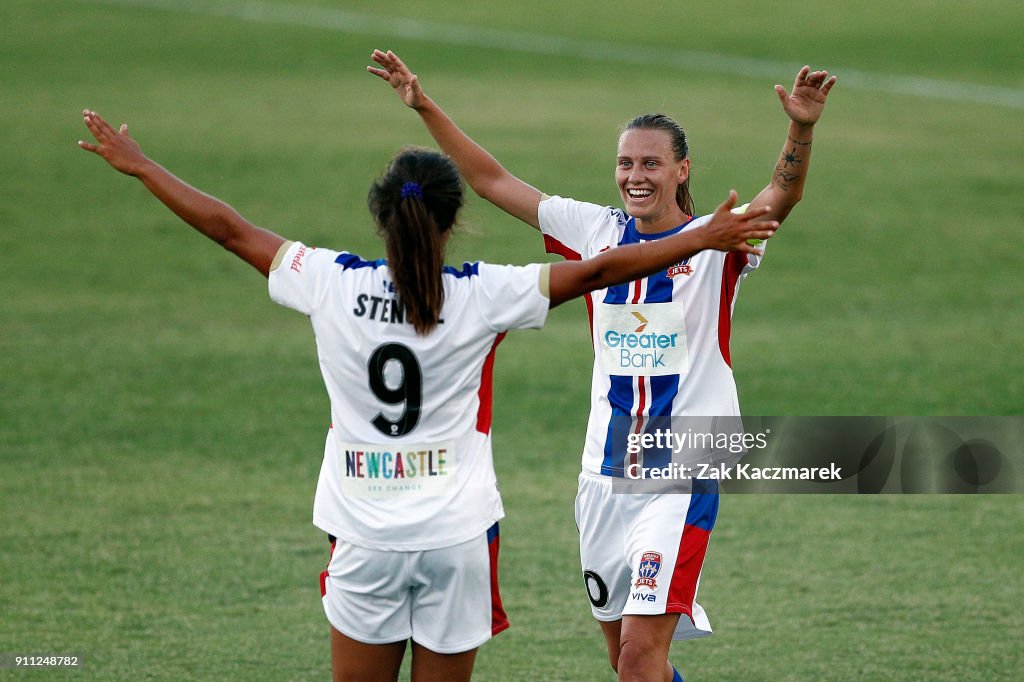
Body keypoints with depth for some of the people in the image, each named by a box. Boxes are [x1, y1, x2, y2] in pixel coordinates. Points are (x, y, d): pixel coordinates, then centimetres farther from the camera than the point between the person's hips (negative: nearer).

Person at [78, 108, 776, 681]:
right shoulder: (481, 295, -10)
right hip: (457, 535, -1)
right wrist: (704, 238, 2)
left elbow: (229, 228, 3)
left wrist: (137, 164, 14)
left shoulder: (333, 284, -6)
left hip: (365, 538, 1)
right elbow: (599, 270, -7)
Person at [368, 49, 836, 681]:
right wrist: (426, 107, 5)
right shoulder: (597, 232, 7)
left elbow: (781, 196, -24)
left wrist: (802, 130, -43)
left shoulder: (715, 243, -6)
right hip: (605, 473, 5)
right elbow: (493, 181, 11)